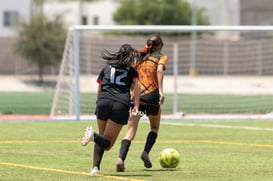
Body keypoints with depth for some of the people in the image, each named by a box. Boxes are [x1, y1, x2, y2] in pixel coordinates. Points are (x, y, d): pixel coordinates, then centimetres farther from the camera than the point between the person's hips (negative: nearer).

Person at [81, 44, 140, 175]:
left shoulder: (106, 68, 26)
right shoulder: (132, 71, 21)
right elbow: (136, 85, 4)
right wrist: (136, 106, -1)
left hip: (103, 101, 2)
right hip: (121, 104, -2)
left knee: (102, 136, 21)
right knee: (107, 143, 0)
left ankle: (96, 167, 2)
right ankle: (93, 135, -33)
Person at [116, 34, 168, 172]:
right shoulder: (161, 57, 10)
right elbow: (160, 70, -10)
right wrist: (161, 91, -18)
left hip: (136, 96, 3)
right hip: (151, 95, -3)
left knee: (130, 132, -5)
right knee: (154, 128, 22)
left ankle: (121, 158, -27)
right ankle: (146, 152, 0)